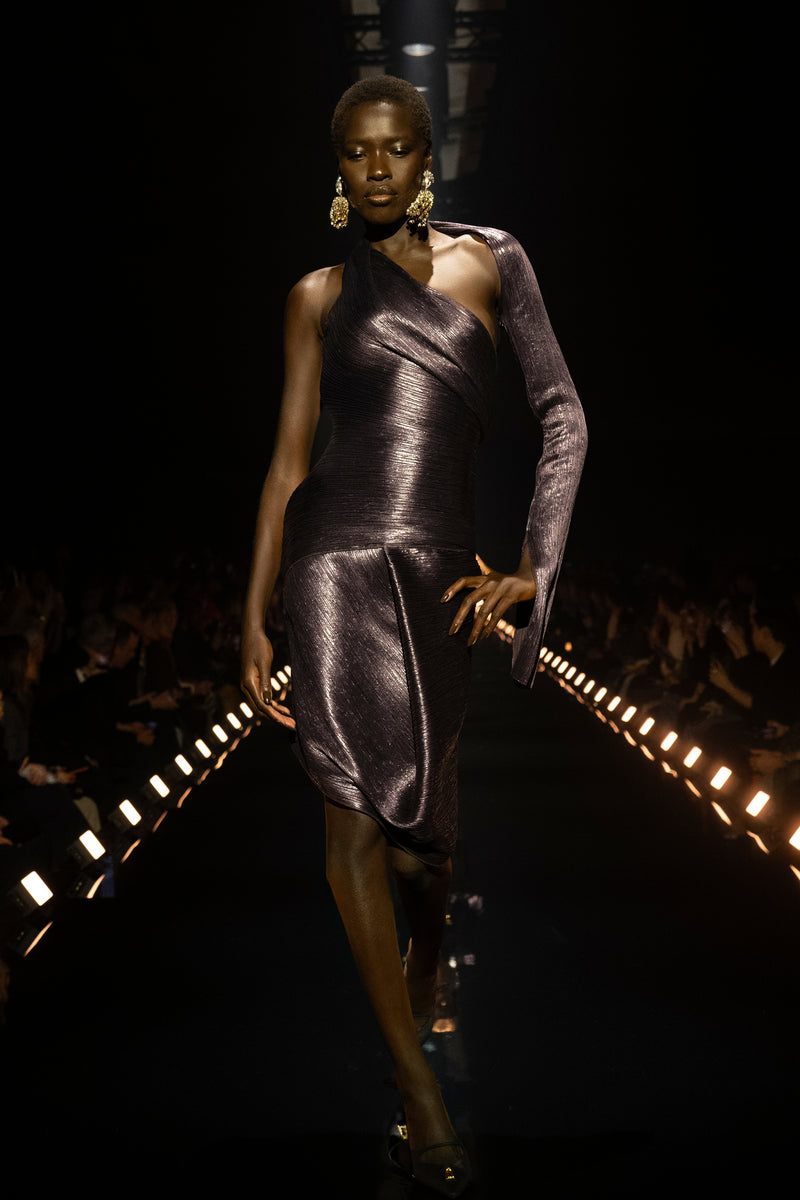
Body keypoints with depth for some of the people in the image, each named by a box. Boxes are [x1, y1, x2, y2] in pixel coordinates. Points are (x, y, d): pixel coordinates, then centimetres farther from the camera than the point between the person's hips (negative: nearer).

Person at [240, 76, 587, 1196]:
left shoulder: (489, 259, 10)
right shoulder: (320, 296, 12)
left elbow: (563, 413, 7)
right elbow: (288, 460, 8)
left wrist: (533, 567, 0)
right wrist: (253, 622, 3)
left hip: (436, 572, 0)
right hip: (334, 562, 0)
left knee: (422, 823, 8)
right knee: (355, 813, -9)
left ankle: (425, 976, 44)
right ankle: (417, 1083, 3)